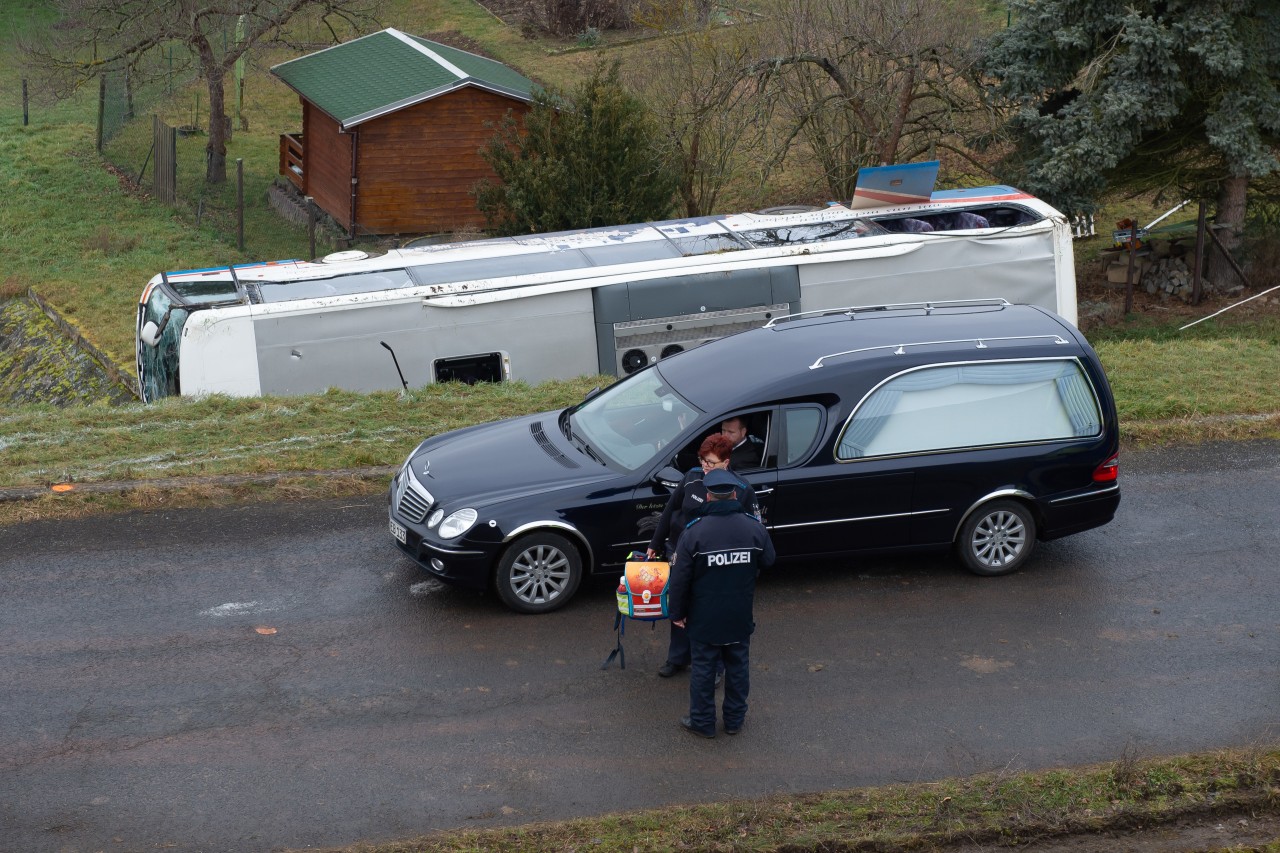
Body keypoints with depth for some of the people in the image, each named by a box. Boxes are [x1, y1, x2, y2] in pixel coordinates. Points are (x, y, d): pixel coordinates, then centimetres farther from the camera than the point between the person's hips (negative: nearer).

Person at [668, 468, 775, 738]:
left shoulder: (694, 532, -18)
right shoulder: (754, 528, -10)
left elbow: (680, 579, -13)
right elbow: (768, 561, 7)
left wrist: (677, 612, 0)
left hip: (704, 619, -3)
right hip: (741, 619, 3)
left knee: (703, 669, 11)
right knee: (738, 667, 18)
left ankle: (703, 722, 22)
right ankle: (734, 720, 30)